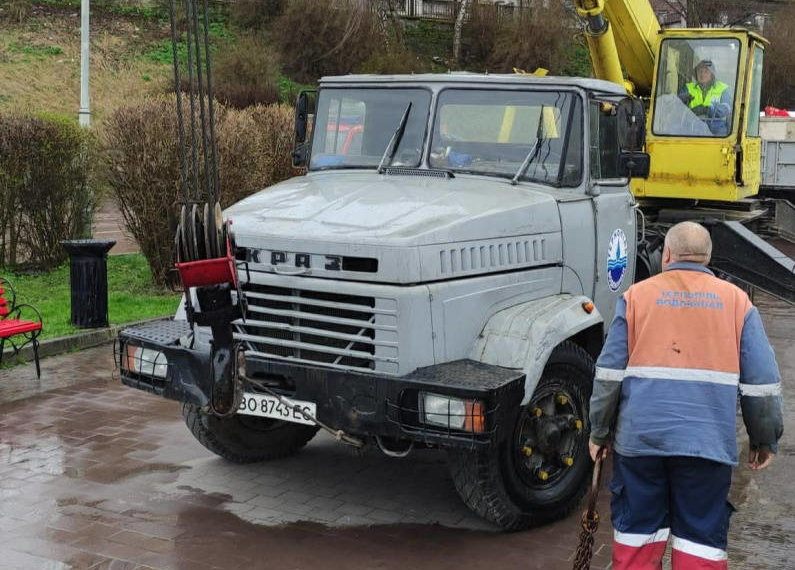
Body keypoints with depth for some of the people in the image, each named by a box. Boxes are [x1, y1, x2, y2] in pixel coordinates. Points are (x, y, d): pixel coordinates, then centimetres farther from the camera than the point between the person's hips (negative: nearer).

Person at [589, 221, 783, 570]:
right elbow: (763, 382, 3)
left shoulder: (637, 296, 3)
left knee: (637, 529, 11)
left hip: (639, 437, 0)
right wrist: (765, 440, 13)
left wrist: (600, 432, 8)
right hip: (708, 441, 0)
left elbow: (609, 374, 0)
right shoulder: (736, 301, 5)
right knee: (702, 538, 7)